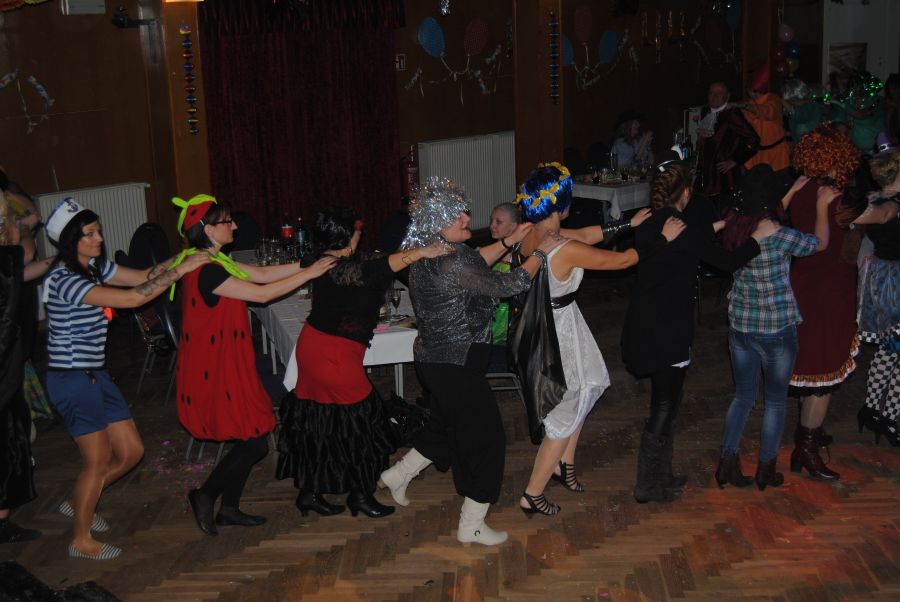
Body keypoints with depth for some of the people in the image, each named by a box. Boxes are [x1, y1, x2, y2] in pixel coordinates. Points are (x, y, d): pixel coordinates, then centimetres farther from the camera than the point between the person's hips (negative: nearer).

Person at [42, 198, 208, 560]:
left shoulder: (95, 267, 7)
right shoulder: (64, 281, -21)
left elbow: (144, 277, 6)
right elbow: (131, 299, -28)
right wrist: (179, 271, -24)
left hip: (95, 375, 9)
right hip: (72, 380, -9)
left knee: (131, 452, 12)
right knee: (98, 460, 3)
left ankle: (79, 503, 35)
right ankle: (82, 541, 23)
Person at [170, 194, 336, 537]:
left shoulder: (215, 261, 10)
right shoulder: (206, 271, -22)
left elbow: (262, 274, 8)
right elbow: (262, 293, -22)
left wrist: (311, 264, 2)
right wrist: (309, 273, -14)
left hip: (227, 364, 10)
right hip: (215, 369, -10)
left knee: (250, 440, 16)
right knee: (255, 443, -3)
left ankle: (229, 509, 28)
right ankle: (206, 496, 14)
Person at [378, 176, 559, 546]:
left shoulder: (427, 253, 3)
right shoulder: (451, 262, -26)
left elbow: (475, 263, 18)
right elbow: (507, 285, -20)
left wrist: (509, 242, 12)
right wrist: (540, 252, -7)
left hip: (435, 358, 10)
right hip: (455, 366, -10)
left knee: (447, 426, 29)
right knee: (485, 439, 4)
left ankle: (397, 476, 43)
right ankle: (471, 528, 15)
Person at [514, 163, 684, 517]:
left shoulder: (531, 235, -5)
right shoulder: (566, 250, -29)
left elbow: (587, 234, 6)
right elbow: (622, 260, -17)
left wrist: (629, 224, 12)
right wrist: (663, 239, -4)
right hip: (559, 332, -8)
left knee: (582, 391, 28)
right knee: (567, 414, 10)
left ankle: (563, 465, 41)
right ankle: (532, 495, 19)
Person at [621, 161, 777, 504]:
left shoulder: (647, 225, 5)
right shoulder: (684, 230, -17)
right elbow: (727, 262, -10)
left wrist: (711, 229, 30)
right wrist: (759, 237, 1)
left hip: (643, 326, 8)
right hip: (668, 332, -8)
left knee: (664, 402, 20)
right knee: (663, 407, 3)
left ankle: (660, 475, 31)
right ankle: (647, 486, 12)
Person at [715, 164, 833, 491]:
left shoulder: (733, 228, -5)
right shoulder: (780, 237, -21)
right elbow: (820, 243, -2)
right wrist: (822, 207, 11)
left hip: (739, 326, 5)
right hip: (777, 330, -5)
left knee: (742, 396, 18)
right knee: (776, 400, 13)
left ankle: (727, 463, 19)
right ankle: (766, 470, 22)